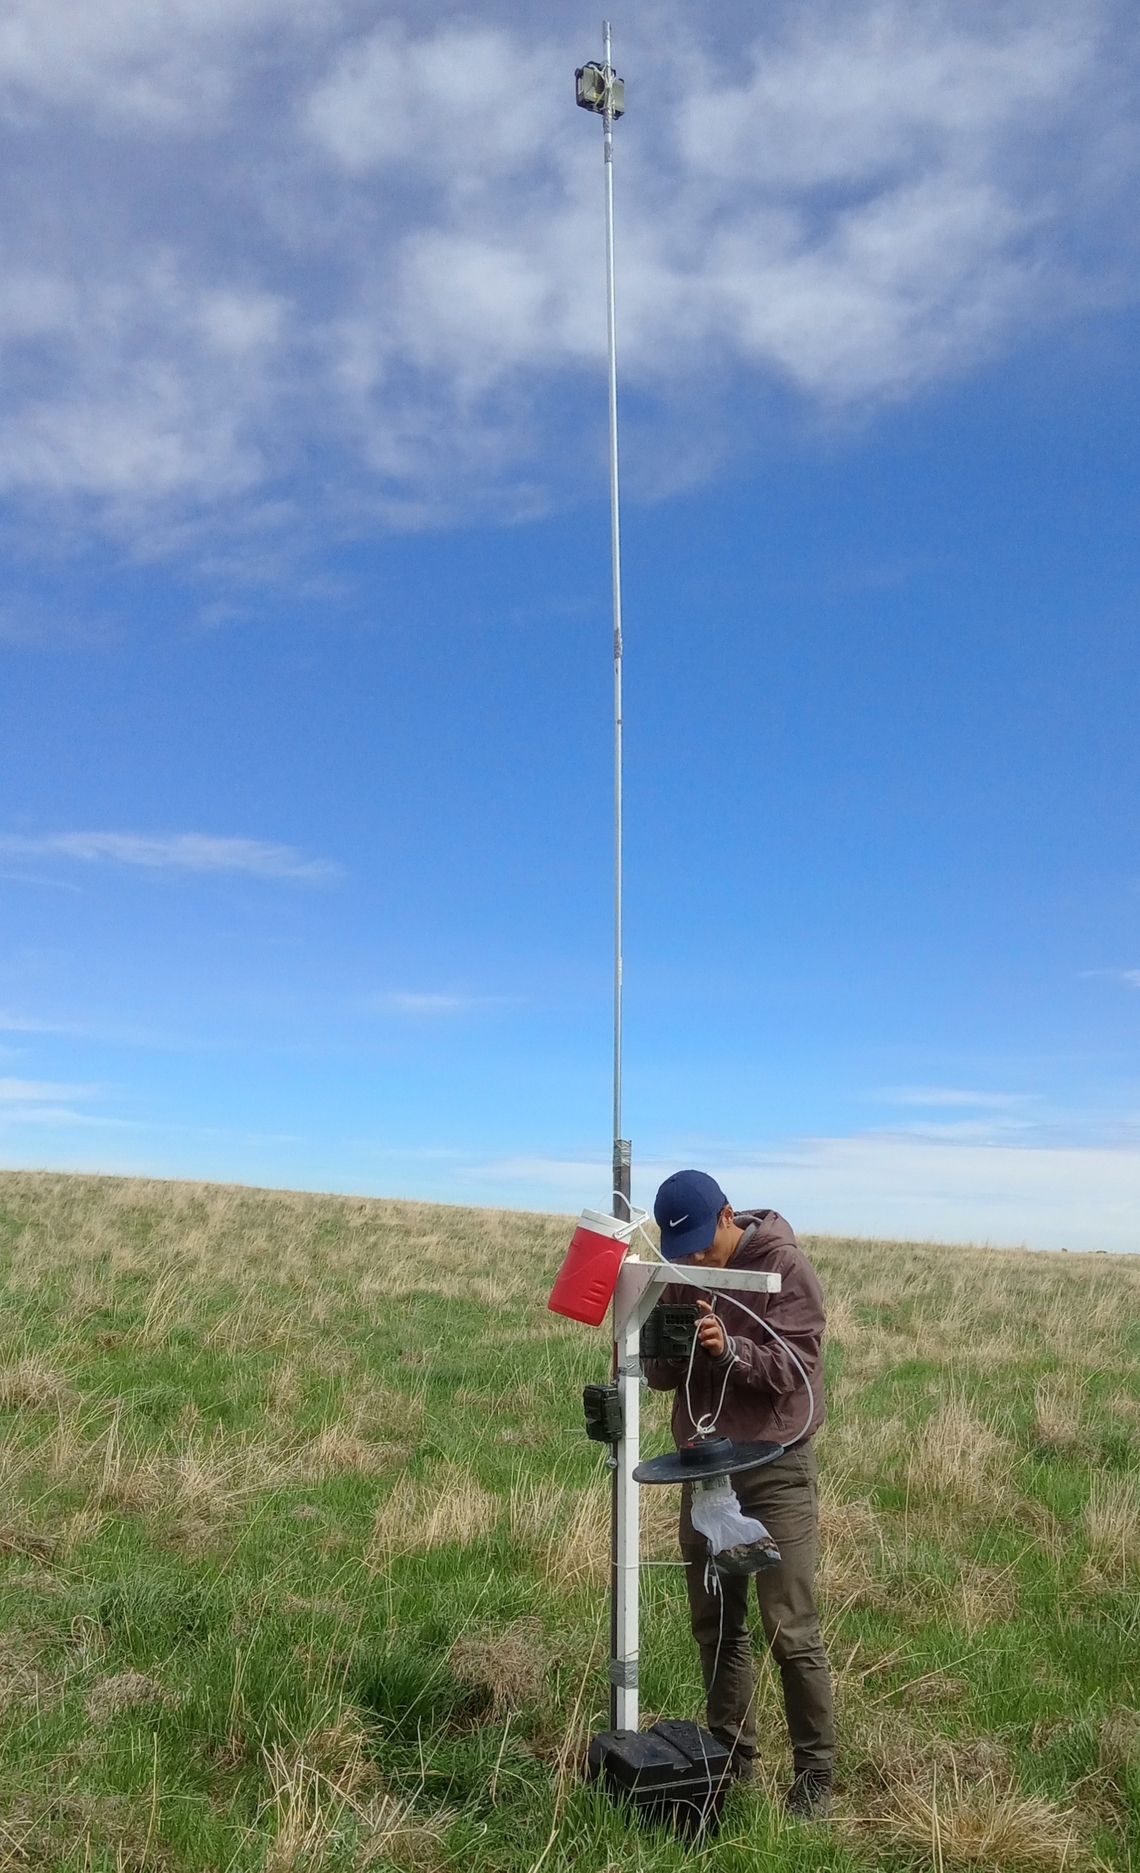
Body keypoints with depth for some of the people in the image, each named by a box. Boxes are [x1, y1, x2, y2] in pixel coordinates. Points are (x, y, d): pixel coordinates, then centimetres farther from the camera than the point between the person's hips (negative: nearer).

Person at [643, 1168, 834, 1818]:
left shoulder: (785, 1265, -13)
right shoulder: (681, 1274, 4)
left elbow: (797, 1365, -19)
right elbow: (662, 1375, 5)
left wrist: (730, 1350, -33)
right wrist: (665, 1353, -17)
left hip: (776, 1469, -6)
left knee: (791, 1630, -1)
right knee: (715, 1622, 15)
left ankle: (815, 1773, 14)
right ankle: (732, 1757, 29)